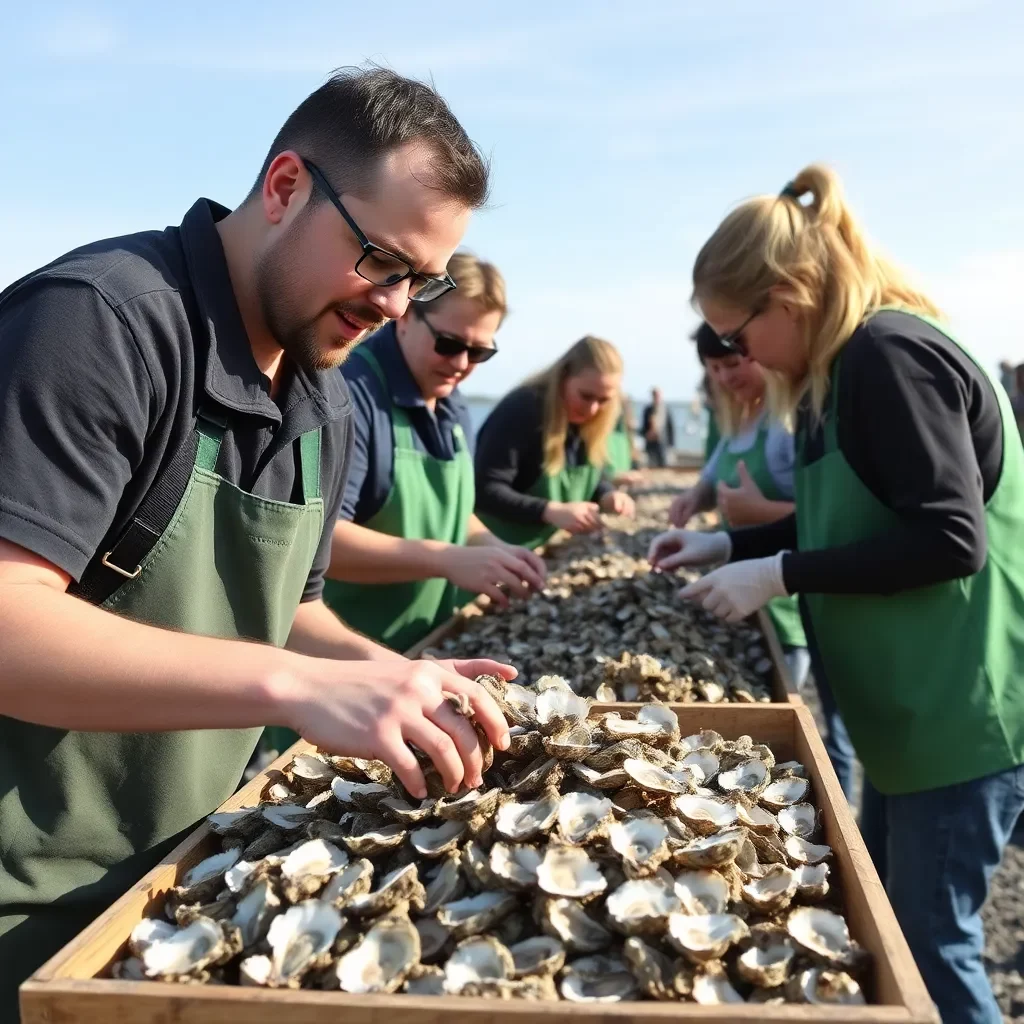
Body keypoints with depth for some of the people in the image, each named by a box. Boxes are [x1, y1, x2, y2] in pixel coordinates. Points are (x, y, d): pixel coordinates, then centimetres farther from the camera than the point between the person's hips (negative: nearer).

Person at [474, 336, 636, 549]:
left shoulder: (587, 423, 0)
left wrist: (608, 495, -11)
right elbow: (485, 490, -28)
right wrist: (552, 512, -37)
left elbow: (592, 476, 12)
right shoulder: (521, 411, -23)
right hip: (501, 550, -7)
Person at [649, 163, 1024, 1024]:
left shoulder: (888, 354, -19)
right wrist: (730, 544, 12)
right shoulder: (856, 362, 11)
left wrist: (778, 574, -20)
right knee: (883, 928, 19)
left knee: (930, 948, 3)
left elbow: (948, 539, -25)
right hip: (919, 708, 10)